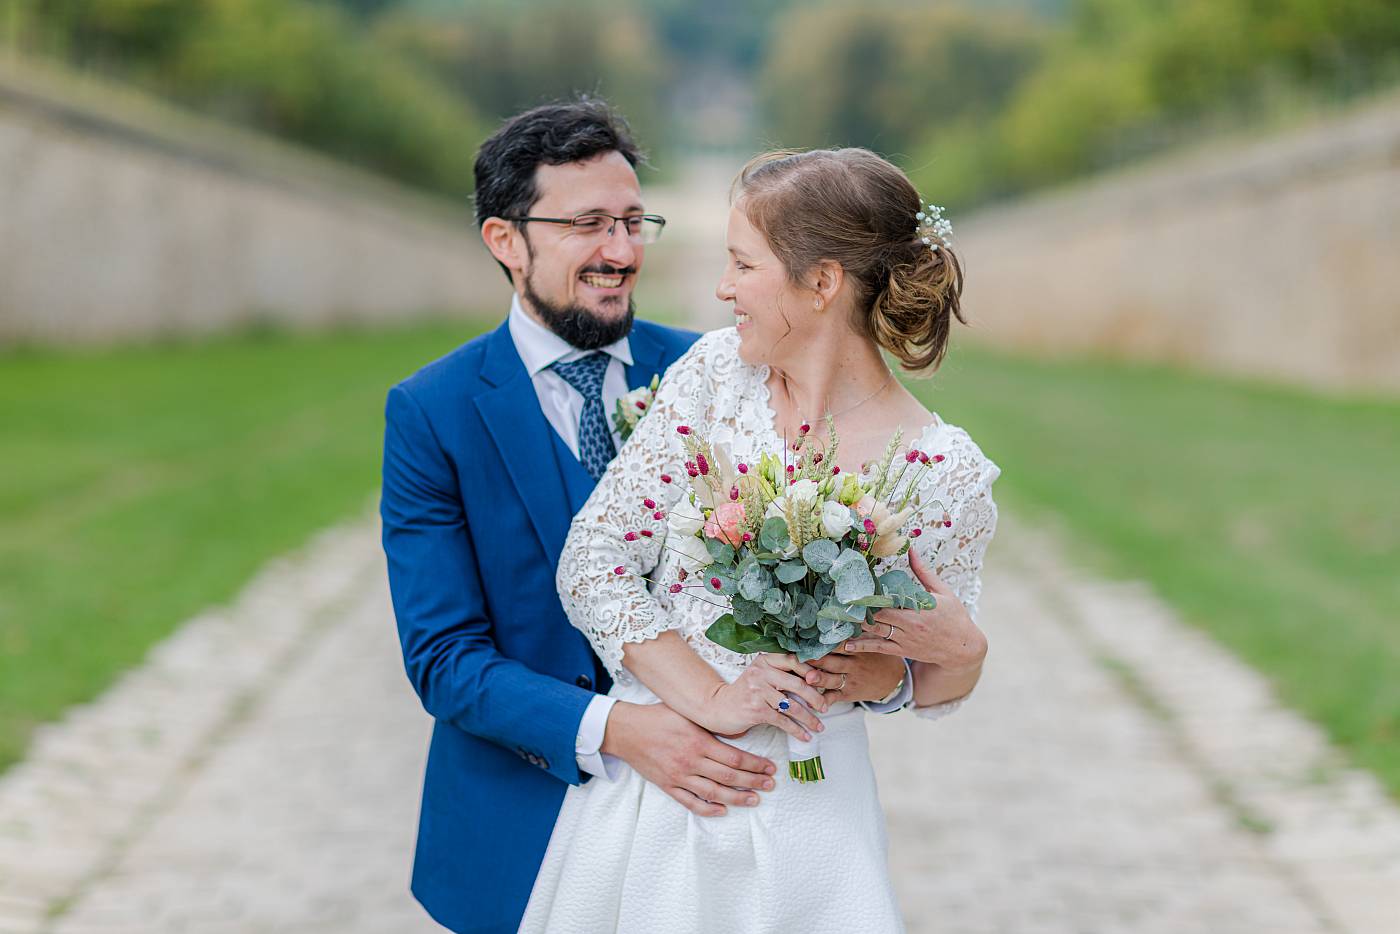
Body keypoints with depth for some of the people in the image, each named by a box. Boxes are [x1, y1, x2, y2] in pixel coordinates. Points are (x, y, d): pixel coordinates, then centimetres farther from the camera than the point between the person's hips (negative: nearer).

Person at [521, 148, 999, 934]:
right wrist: (713, 700, -14)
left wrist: (963, 649, -19)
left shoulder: (947, 471, -11)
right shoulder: (716, 369, -4)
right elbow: (592, 562, -5)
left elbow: (934, 691, 3)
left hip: (799, 829, -2)